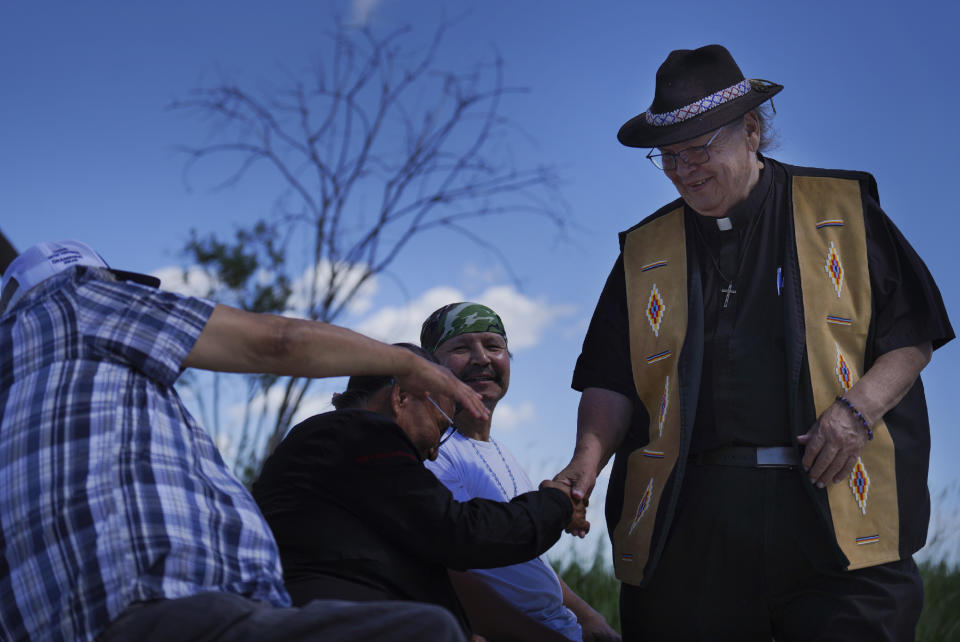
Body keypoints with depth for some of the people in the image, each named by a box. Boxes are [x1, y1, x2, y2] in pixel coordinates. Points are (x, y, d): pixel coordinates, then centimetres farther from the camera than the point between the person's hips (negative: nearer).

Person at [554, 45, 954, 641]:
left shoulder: (842, 210, 9)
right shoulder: (645, 251, 16)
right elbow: (612, 382, 13)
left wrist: (858, 409, -9)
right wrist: (588, 458, -4)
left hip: (835, 510, -2)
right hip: (686, 521, 2)